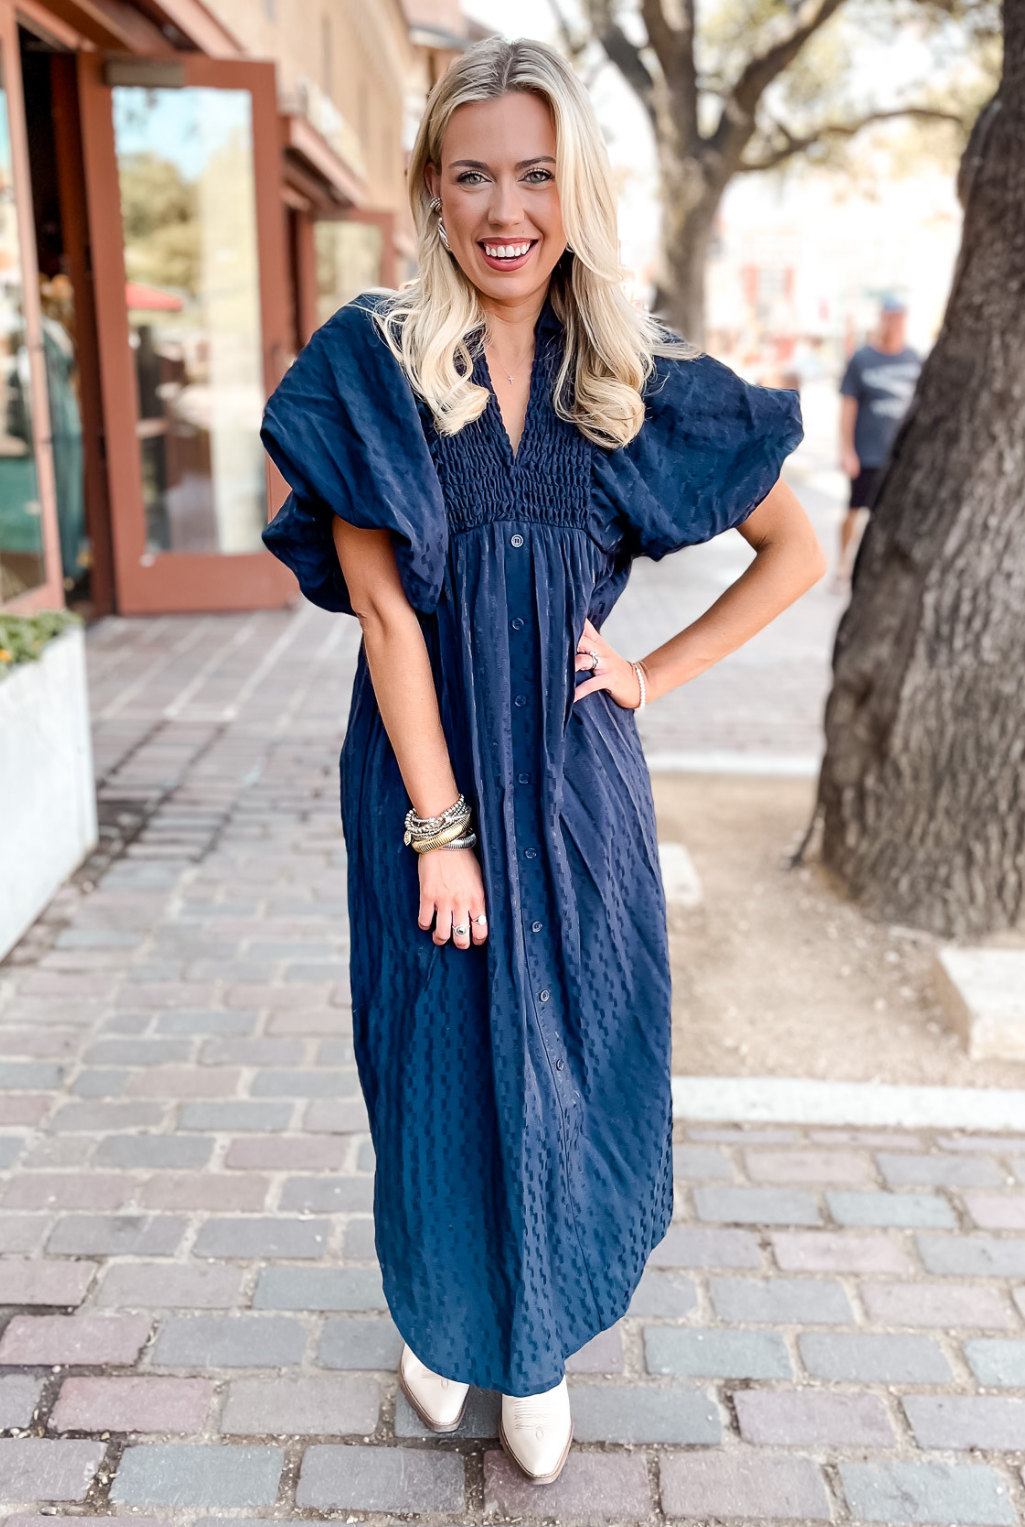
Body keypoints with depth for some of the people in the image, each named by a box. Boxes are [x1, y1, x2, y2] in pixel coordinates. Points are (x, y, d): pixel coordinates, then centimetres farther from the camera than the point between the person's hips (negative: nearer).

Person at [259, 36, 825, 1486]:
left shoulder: (638, 379, 0)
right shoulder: (371, 362, -6)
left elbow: (796, 549, 8)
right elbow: (384, 607, -11)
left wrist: (658, 672, -1)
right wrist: (440, 826, -14)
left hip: (575, 770, 2)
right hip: (425, 761, -1)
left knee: (570, 1056, 10)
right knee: (440, 1047, 11)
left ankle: (539, 1343, 35)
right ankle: (442, 1315, 40)